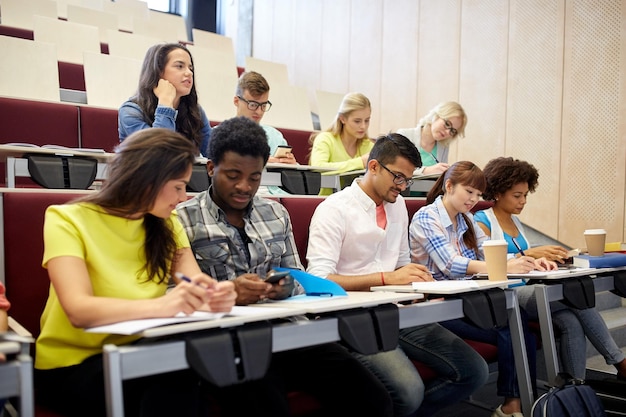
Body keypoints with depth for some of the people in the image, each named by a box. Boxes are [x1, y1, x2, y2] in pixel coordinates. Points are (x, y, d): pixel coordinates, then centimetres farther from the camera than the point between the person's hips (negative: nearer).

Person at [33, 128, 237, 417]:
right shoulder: (68, 220, -14)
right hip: (73, 365, -4)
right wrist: (160, 305, -44)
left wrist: (215, 295, -32)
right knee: (174, 380, -33)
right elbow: (79, 310, -28)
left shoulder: (166, 223, 4)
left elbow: (193, 284, -8)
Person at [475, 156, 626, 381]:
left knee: (571, 321, -23)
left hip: (526, 290, 7)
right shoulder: (482, 221, -3)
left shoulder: (515, 221, 21)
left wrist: (543, 257, 0)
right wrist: (530, 253, -23)